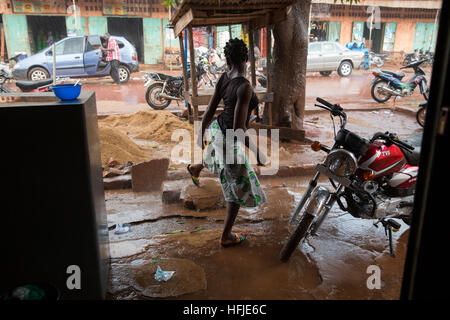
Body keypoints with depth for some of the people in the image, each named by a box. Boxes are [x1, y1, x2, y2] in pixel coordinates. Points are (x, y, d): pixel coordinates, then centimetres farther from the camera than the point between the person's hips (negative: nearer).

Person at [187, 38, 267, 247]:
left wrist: (201, 133, 17)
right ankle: (226, 236, 25)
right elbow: (239, 128, -32)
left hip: (217, 128, 7)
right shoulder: (244, 87, -30)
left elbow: (210, 111, 1)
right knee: (240, 188, 11)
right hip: (230, 141, -7)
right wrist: (258, 153, -22)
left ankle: (196, 168, 74)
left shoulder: (223, 78, -7)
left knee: (219, 158, 43)